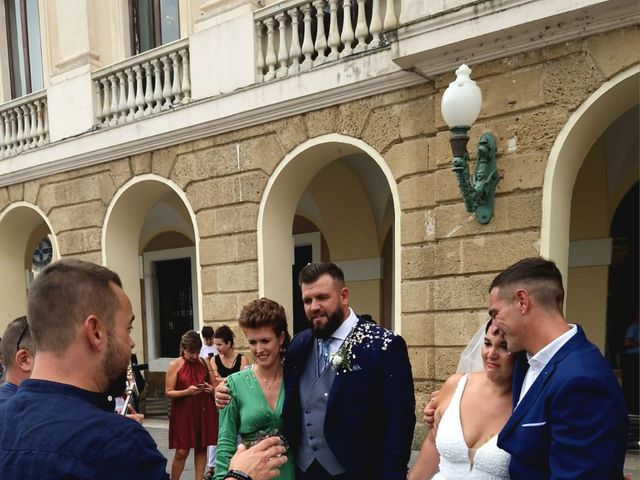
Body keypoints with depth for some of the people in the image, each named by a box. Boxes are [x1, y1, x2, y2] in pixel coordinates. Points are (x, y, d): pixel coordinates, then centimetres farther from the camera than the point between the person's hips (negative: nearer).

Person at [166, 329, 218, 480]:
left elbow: (213, 385, 17)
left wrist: (211, 389, -6)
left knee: (201, 448, 7)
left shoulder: (204, 363, 6)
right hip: (183, 413, -3)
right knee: (182, 452, -2)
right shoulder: (175, 365, -4)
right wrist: (187, 391, -21)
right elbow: (168, 392, -6)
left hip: (203, 411, 3)